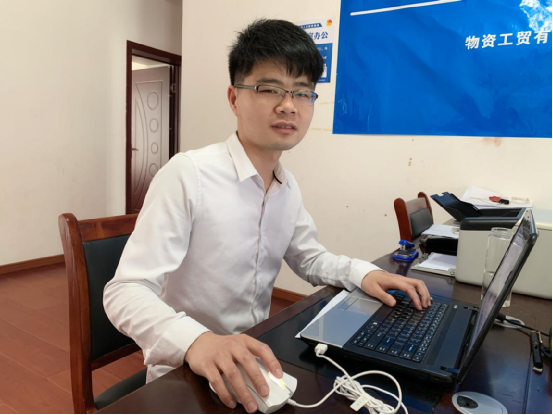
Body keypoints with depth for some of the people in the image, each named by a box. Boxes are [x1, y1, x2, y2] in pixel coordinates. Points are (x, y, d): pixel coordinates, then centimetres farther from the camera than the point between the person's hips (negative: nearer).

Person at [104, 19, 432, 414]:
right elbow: (126, 292, -22)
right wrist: (196, 342, -39)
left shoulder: (289, 188, 1)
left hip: (254, 363, 5)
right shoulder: (187, 175, -21)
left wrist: (363, 273, -3)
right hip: (185, 372, -5)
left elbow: (308, 257, 14)